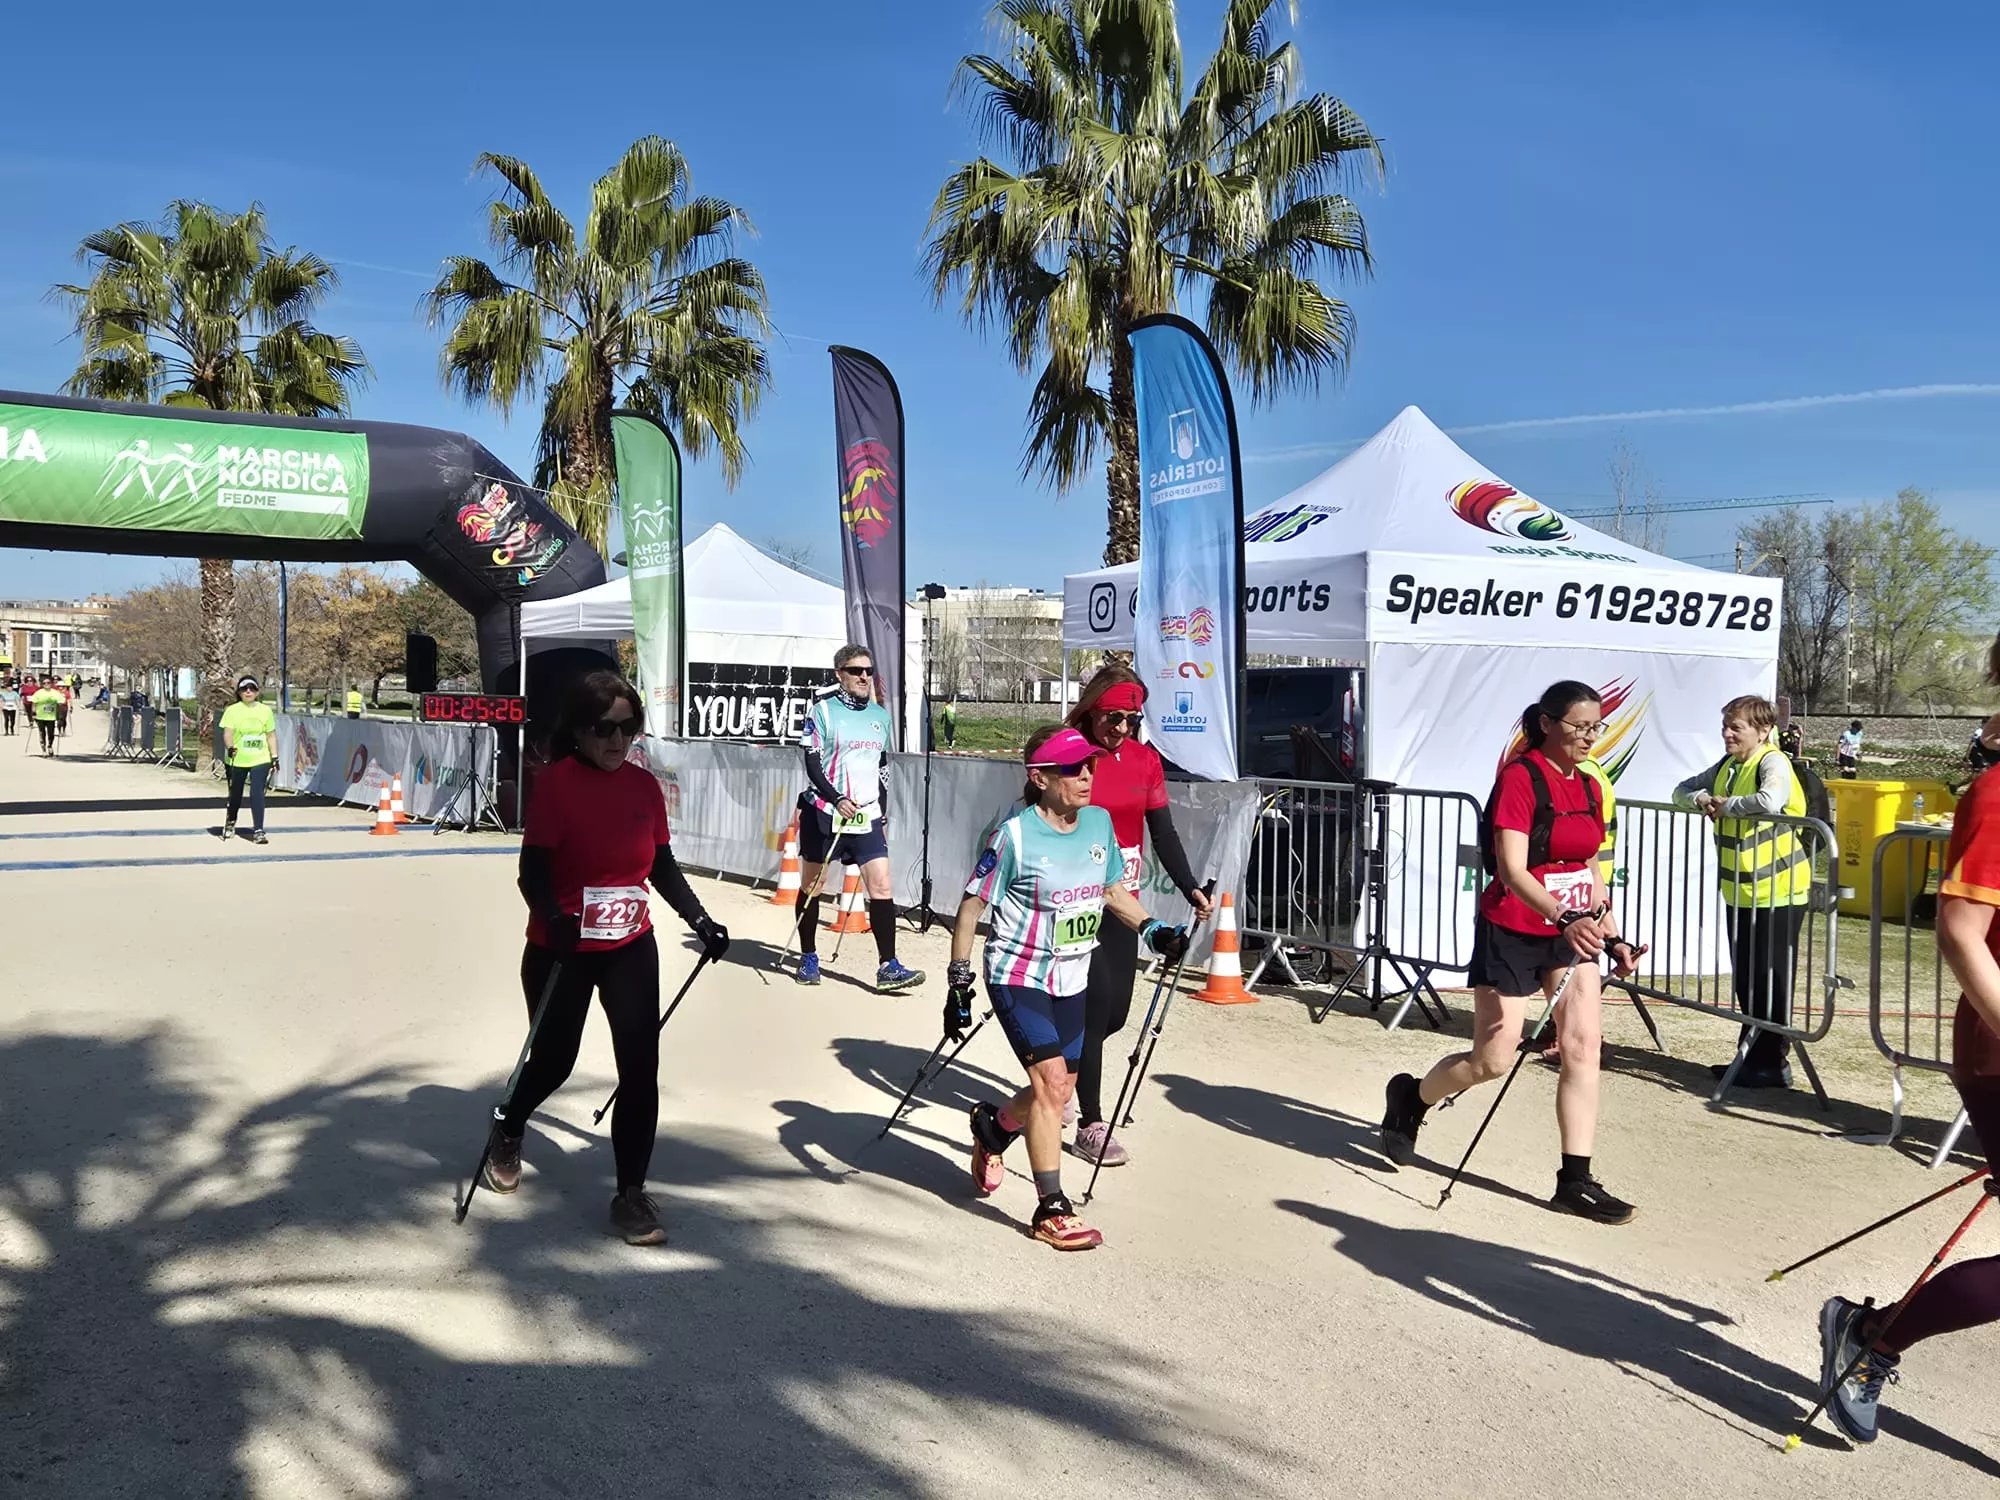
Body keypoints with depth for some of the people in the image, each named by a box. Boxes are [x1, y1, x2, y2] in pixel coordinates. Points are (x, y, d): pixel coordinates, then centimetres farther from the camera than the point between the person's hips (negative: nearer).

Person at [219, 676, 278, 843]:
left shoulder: (265, 710, 5)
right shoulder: (232, 710, -3)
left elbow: (271, 735, 10)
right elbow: (228, 733, -12)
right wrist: (229, 747, -31)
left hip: (260, 760, 0)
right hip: (236, 761, 0)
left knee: (257, 794, -11)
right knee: (235, 795, 14)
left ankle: (258, 831, -8)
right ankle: (230, 822, 41)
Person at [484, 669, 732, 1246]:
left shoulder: (644, 785, 0)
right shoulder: (556, 784, -14)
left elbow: (663, 867, 8)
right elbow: (533, 870, -19)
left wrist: (700, 920, -1)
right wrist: (552, 918, -38)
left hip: (631, 949, 3)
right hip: (562, 950, -3)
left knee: (641, 1069, -3)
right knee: (554, 1060, 15)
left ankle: (631, 1195, 11)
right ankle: (508, 1129, 49)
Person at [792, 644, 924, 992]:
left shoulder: (881, 716, 11)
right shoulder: (823, 711, -5)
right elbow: (812, 765, -9)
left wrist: (882, 815, 18)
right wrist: (837, 800, -22)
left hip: (867, 817, 4)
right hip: (823, 812, -4)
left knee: (882, 885, -8)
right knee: (812, 885, 8)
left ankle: (888, 967, -8)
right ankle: (808, 959, 23)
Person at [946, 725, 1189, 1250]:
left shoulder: (1099, 822, -1)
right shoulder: (1015, 835, -19)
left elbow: (1112, 889, 14)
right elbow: (971, 906, -12)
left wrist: (1152, 930, -1)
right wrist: (959, 983, -14)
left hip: (1071, 980, 6)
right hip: (1018, 976, -6)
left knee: (1057, 1093, 13)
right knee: (1051, 1081, -16)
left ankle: (992, 1128, 44)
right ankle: (1052, 1211, -3)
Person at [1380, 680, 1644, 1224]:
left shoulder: (1589, 786, 8)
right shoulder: (1520, 777, -15)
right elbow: (1512, 872, -23)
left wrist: (1612, 937, 11)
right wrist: (1565, 918, -36)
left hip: (1571, 933, 7)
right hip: (1512, 934, -7)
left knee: (1583, 1047, -3)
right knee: (1493, 1059, 1)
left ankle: (1576, 1180, 4)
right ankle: (1410, 1096, 29)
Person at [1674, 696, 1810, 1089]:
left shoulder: (1773, 762, -14)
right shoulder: (1727, 766, 12)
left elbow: (1769, 801, -34)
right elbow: (1682, 790, 21)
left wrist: (1726, 804, -18)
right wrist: (1701, 800, -2)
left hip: (1777, 892, -8)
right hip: (1739, 892, 8)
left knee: (1771, 980, -2)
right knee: (1745, 979, 14)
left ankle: (1773, 1064, 8)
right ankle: (1750, 1055, 25)